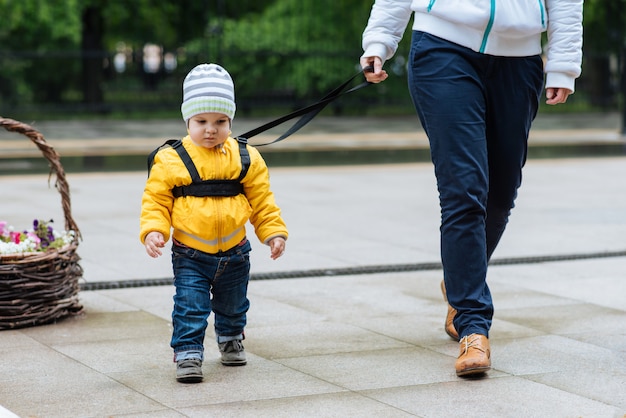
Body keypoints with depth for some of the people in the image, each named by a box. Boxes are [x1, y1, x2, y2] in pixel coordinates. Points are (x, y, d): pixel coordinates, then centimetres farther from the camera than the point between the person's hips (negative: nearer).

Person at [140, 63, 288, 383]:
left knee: (233, 305, 22)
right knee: (190, 307, -11)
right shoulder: (171, 160, -11)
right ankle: (188, 353, -1)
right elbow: (156, 200, -7)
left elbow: (262, 201, 4)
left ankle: (230, 339, 47)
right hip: (190, 255, -3)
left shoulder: (246, 158, -3)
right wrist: (153, 230, -21)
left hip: (234, 252, 3)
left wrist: (274, 232, -2)